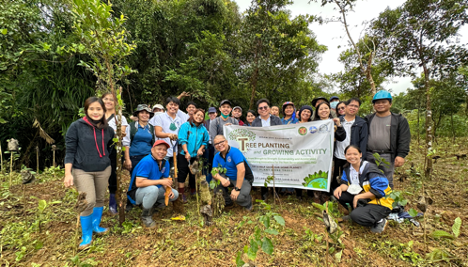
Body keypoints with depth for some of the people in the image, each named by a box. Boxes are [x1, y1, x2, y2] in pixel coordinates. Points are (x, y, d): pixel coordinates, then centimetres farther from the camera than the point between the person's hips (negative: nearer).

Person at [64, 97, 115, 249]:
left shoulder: (108, 130, 2)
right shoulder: (76, 126, -8)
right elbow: (70, 150, -8)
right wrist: (68, 173, -13)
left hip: (103, 170, 4)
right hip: (82, 171, -4)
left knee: (100, 199, 14)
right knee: (89, 202, -9)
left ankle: (96, 226, 38)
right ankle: (86, 235, 15)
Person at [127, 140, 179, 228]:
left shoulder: (165, 163, -1)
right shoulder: (146, 162, -26)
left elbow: (165, 180, 1)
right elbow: (139, 183, -33)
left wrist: (168, 189, -20)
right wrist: (160, 181, -32)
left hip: (155, 190, 7)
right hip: (137, 192, -7)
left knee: (175, 194, -4)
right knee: (153, 189, -38)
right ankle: (146, 216, -13)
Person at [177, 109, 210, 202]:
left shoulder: (203, 129, 4)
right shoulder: (185, 126, -9)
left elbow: (205, 141, 12)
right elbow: (182, 140, -16)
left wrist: (201, 149, -5)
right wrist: (186, 152, -23)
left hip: (196, 156, 4)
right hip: (184, 155, -4)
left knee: (194, 174, 14)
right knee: (182, 174, -2)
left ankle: (193, 191, 34)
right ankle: (181, 194, 8)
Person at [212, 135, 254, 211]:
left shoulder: (234, 152, -23)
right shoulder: (217, 156, -1)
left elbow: (241, 170, -32)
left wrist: (237, 189, -32)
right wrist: (221, 179, -28)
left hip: (244, 179, -6)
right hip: (229, 178, 6)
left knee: (238, 197, -30)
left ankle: (248, 204, 9)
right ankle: (227, 201, 8)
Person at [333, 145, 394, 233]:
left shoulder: (370, 169, -21)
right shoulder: (347, 168, -1)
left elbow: (379, 191, -22)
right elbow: (346, 183, 3)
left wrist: (358, 197, -23)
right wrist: (340, 188, -21)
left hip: (380, 204, -6)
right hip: (363, 199, 7)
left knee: (356, 216, -28)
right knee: (338, 194, -12)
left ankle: (380, 221, 2)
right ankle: (356, 211, 7)